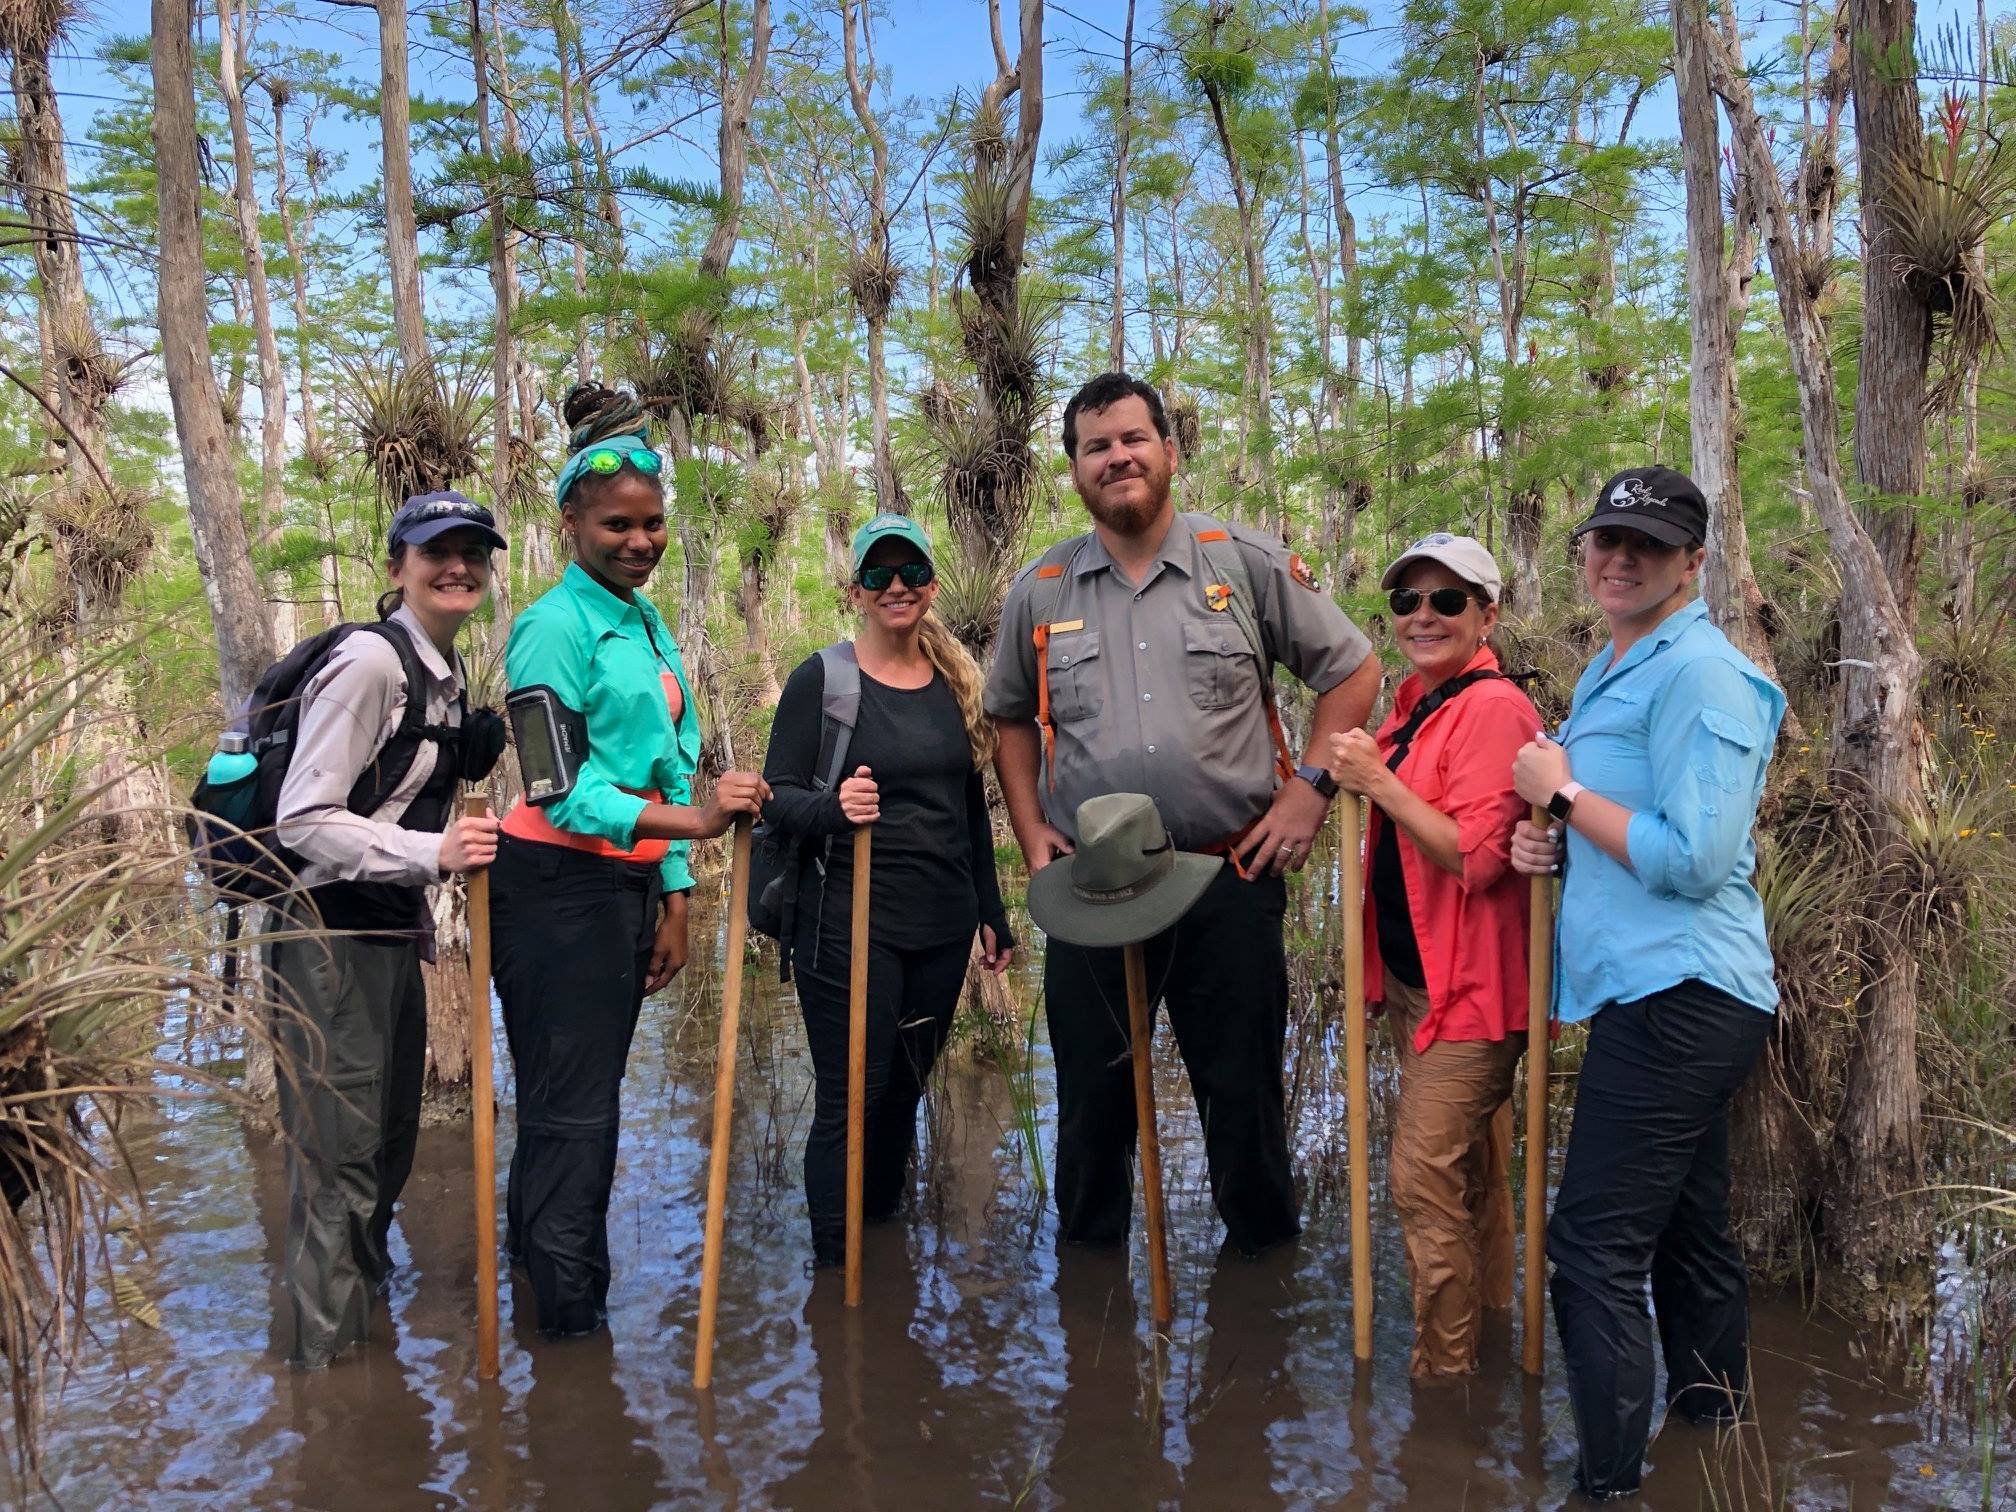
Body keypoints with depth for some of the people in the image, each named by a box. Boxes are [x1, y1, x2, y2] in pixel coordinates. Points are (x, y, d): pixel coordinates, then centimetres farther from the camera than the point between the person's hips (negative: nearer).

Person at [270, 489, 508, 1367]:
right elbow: (302, 819, -20)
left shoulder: (445, 670, 11)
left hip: (394, 931, 9)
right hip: (333, 933, -9)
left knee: (391, 1139, 19)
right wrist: (432, 855, -30)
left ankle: (363, 1289, 39)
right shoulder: (368, 661, -17)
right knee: (340, 1152, -1)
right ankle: (320, 1349, 14)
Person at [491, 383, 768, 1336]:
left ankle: (538, 1263, 35)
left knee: (583, 1100, 18)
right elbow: (561, 788, -20)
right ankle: (571, 1318, 10)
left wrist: (673, 899, 12)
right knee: (572, 1110, -2)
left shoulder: (649, 625, 13)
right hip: (555, 888, -8)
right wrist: (689, 820, -31)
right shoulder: (555, 625, -12)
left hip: (626, 888, 8)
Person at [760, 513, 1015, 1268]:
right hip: (848, 926, -5)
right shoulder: (820, 679, -6)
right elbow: (777, 796, -8)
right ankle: (835, 1268, 13)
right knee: (850, 1100, -1)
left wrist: (992, 914, 15)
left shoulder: (957, 681, 10)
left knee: (904, 1091, 14)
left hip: (941, 925, 5)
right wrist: (833, 807, -29)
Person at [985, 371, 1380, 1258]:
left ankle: (1266, 1267, 30)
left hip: (1231, 878, -1)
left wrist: (1311, 788, -4)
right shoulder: (1039, 591, 6)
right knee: (1092, 1099, 13)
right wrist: (1031, 833, 6)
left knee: (1244, 1094, 10)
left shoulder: (1248, 565, 0)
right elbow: (1011, 716, 17)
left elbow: (1353, 670, 5)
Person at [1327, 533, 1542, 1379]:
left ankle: (1443, 1373, 7)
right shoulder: (1416, 704, 12)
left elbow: (1476, 857, -24)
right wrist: (1353, 783, 10)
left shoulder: (1492, 708, -17)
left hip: (1466, 986, -10)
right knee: (1471, 1171, 21)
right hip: (1412, 977, 10)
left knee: (1426, 1182, -6)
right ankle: (1491, 1318, 37)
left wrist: (1379, 783, -25)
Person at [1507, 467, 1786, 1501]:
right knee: (1686, 1233, 19)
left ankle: (1610, 1476, 3)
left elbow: (1693, 860, -21)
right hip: (1668, 994, 10)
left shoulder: (1699, 674, -13)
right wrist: (1554, 846, 7)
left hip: (1678, 998, -10)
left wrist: (1564, 793, -12)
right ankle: (1713, 1433, 33)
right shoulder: (1609, 674, 17)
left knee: (1595, 1247, -7)